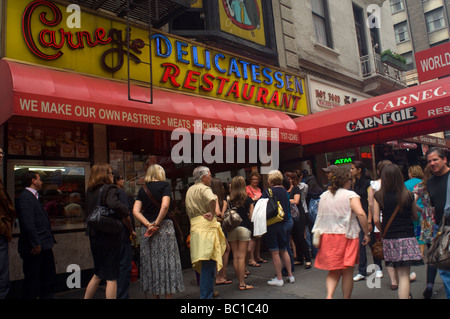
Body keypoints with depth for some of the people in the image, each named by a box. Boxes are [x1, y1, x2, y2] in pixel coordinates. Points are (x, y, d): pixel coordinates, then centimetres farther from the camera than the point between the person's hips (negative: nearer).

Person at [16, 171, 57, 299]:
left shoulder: (34, 197, 18)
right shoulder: (24, 197, -14)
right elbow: (28, 223, -22)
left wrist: (50, 241, 16)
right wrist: (36, 244, -22)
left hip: (43, 247, 10)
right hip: (34, 249, -10)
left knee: (49, 279, 16)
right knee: (33, 280, 2)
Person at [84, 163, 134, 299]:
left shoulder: (89, 191, 9)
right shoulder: (109, 189, -14)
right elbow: (116, 206, -30)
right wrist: (131, 230, -20)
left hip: (94, 236, 7)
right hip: (110, 237, -7)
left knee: (97, 274, 23)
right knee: (111, 277, 2)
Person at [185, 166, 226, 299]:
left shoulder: (189, 190, 18)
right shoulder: (204, 189, -10)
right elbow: (212, 199, -31)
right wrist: (212, 213, -18)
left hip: (194, 226, 9)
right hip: (206, 225, -9)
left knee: (201, 262, 18)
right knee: (209, 263, -6)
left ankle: (204, 291, 31)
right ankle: (206, 295, -5)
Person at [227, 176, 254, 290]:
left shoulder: (229, 200, 1)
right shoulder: (248, 199, -3)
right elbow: (251, 216, -4)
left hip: (231, 229, 2)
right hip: (244, 228, -2)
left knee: (235, 257, 10)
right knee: (242, 257, 1)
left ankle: (240, 281, 21)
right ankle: (242, 283, 5)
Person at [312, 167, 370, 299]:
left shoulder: (324, 195, 8)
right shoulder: (350, 195, -7)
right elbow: (360, 214, -20)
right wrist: (367, 233, -13)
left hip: (326, 236, 4)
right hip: (346, 236, -4)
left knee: (333, 271, 13)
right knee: (347, 272, 10)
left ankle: (329, 295, -5)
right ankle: (347, 297, 18)